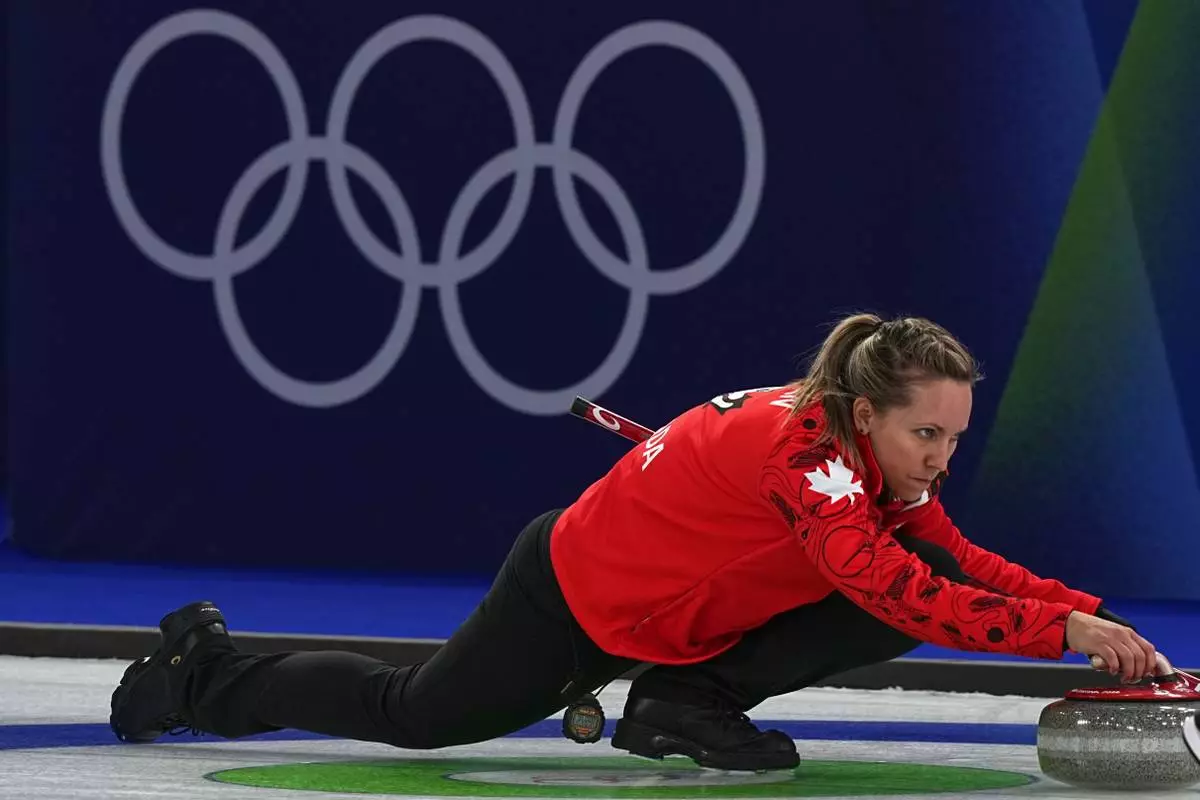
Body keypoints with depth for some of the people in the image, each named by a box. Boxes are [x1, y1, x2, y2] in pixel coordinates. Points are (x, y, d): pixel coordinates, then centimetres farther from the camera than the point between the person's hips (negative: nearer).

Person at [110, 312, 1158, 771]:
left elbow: (967, 567, -8)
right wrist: (1065, 631, -51)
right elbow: (892, 587, -48)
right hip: (577, 597, -8)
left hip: (676, 616, 8)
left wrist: (1099, 620, -22)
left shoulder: (885, 464, -10)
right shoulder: (804, 448, -36)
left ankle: (685, 704, 7)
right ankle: (206, 674, 30)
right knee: (414, 714, 8)